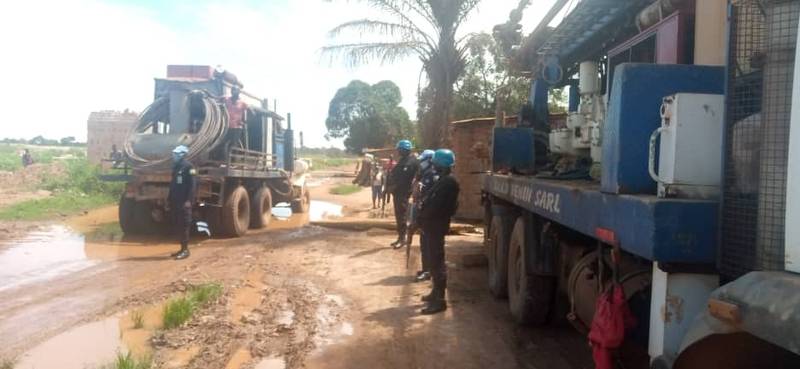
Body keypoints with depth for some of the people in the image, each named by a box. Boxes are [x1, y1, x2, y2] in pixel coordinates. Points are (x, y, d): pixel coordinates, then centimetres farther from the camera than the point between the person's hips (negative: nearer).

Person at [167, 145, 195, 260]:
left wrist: (189, 200, -21)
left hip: (184, 202, -9)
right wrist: (169, 199, 18)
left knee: (184, 225, -7)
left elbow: (192, 185, -16)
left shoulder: (188, 166, -11)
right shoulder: (176, 166, 16)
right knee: (177, 225, 10)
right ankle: (182, 248, 17)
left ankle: (185, 250, -2)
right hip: (175, 201, 9)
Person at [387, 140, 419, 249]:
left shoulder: (411, 162, -12)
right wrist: (392, 186, 2)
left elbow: (404, 179, -19)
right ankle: (400, 237, 21)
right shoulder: (402, 161, 18)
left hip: (403, 193, -9)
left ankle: (402, 239, -2)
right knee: (398, 215, 13)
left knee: (401, 215, -7)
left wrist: (395, 187, -16)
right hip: (397, 192, 9)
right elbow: (394, 174, 17)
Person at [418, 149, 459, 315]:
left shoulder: (448, 182, -17)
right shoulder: (443, 180, 16)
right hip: (433, 225, 10)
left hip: (436, 226, -10)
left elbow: (435, 206, -23)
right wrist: (423, 212, 1)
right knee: (434, 260, 18)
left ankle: (439, 300, -3)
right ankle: (436, 292, 31)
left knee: (437, 262, -7)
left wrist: (421, 217, -11)